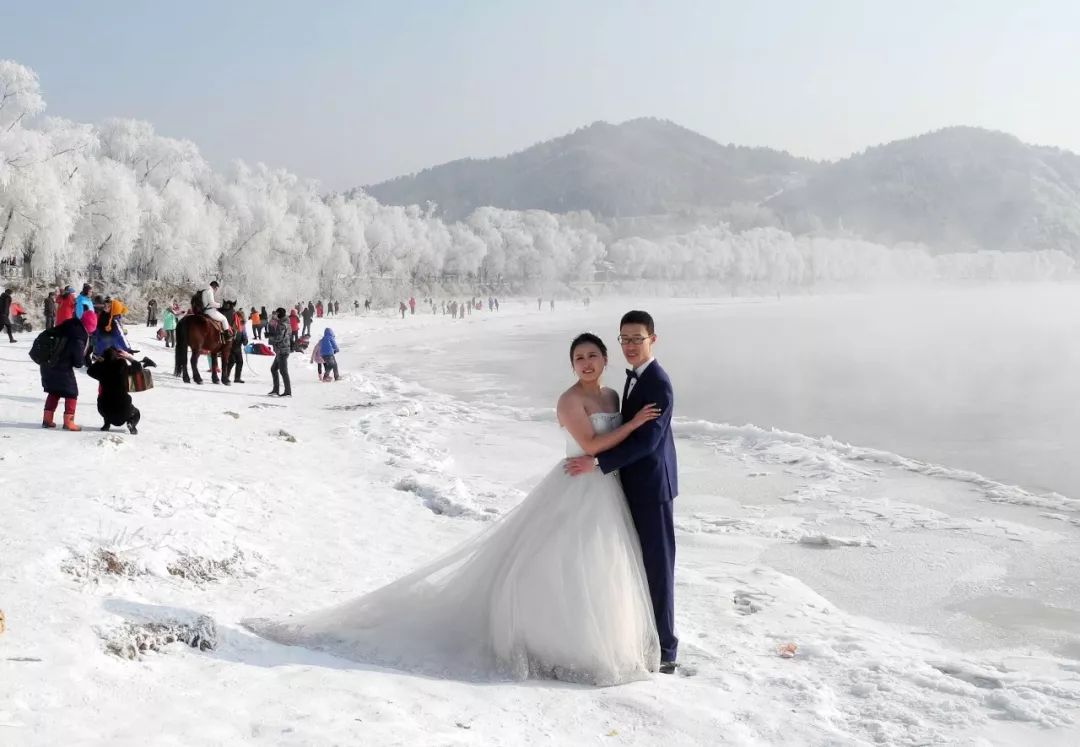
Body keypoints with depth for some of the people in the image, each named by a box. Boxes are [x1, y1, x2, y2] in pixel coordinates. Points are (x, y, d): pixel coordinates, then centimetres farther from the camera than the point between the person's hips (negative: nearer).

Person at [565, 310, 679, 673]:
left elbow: (647, 440, -25)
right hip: (636, 484, 10)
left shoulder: (658, 384, -19)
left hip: (651, 486, -10)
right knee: (640, 564, 18)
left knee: (657, 567, -2)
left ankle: (664, 651, 7)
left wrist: (598, 462, -25)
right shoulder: (634, 377, 11)